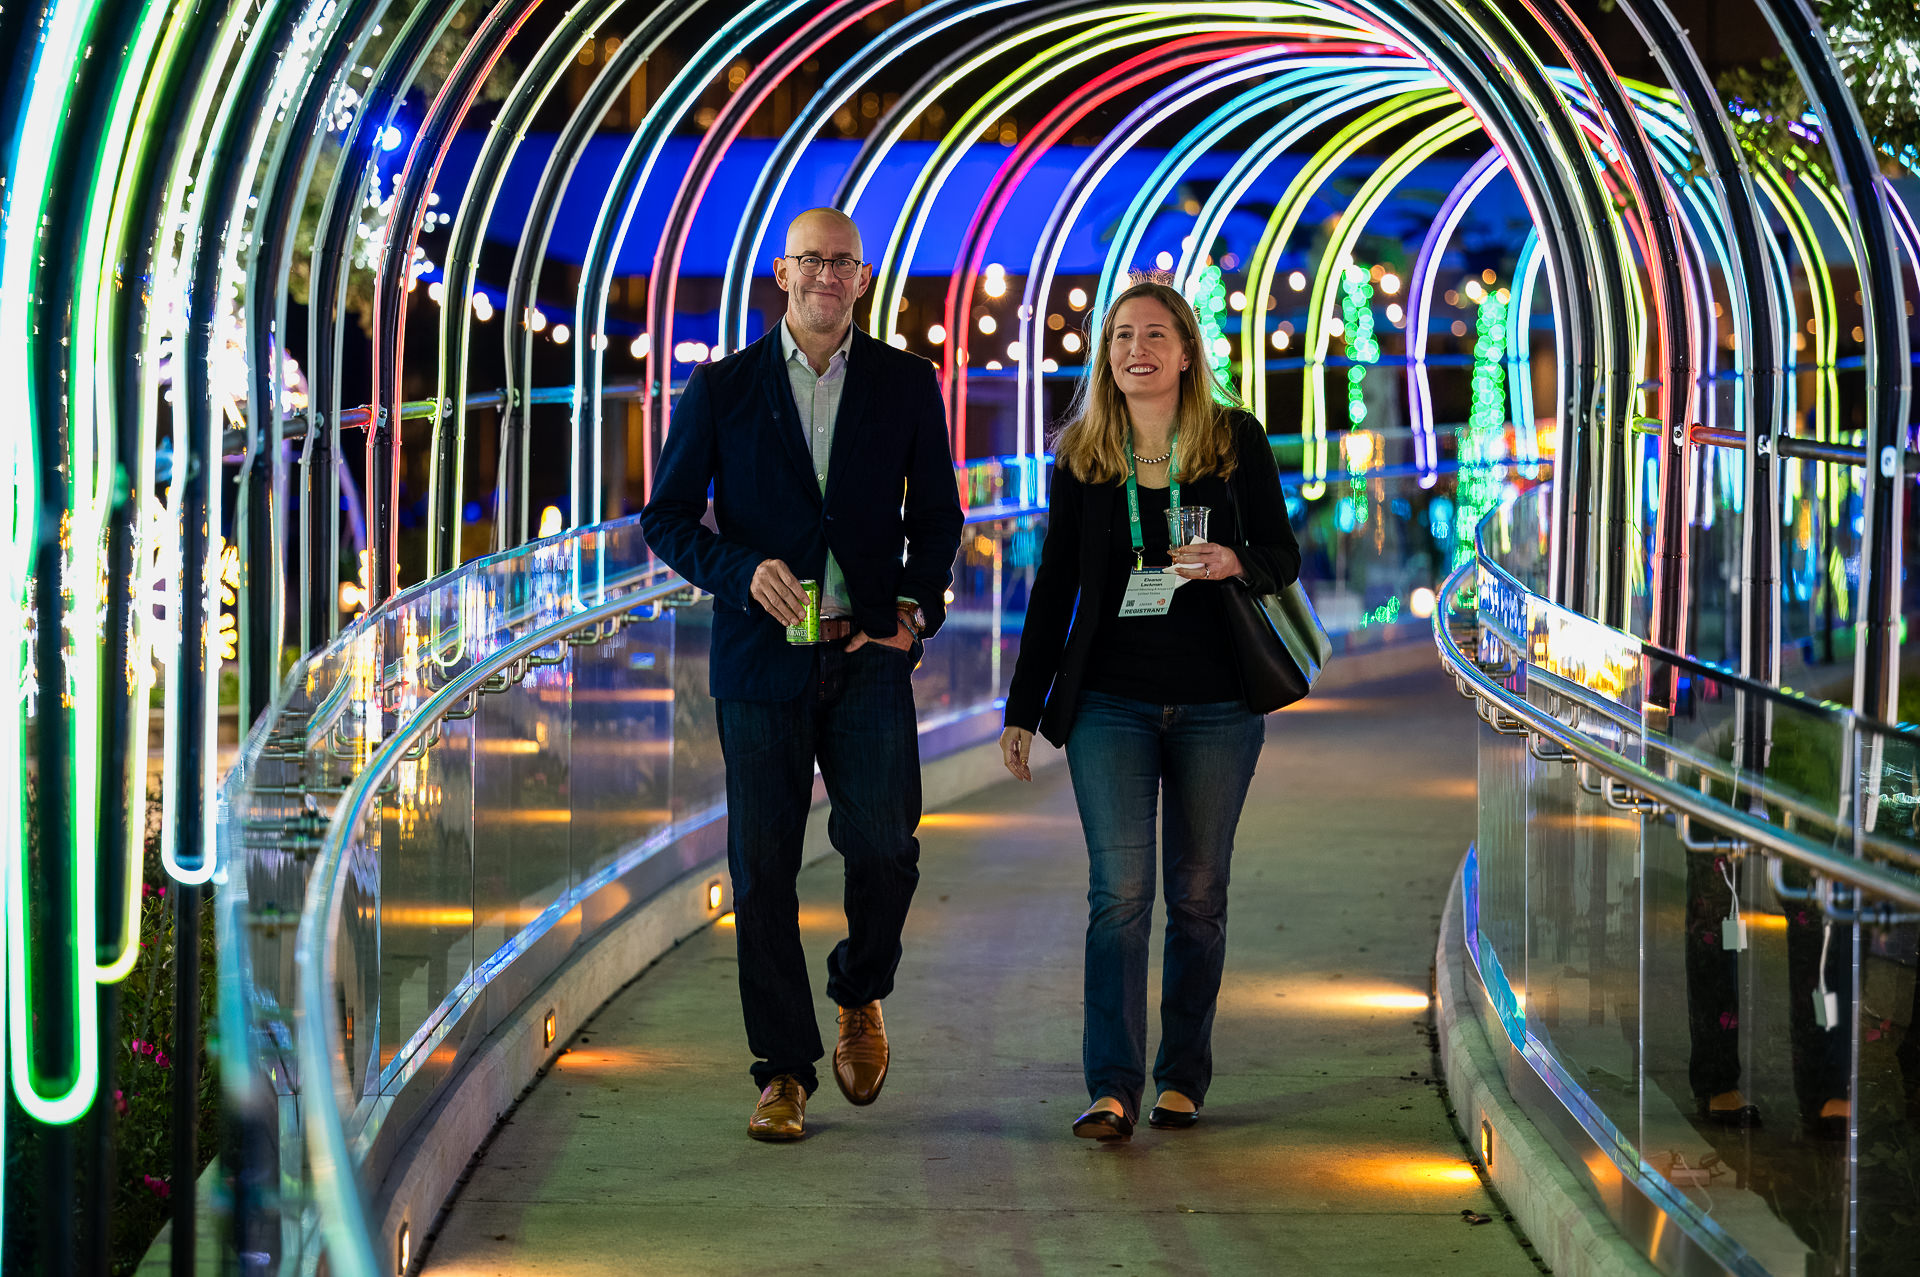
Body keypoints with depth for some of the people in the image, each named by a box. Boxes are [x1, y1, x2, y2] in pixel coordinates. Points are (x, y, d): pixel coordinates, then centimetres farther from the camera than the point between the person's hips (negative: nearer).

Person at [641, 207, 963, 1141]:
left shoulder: (906, 385, 8)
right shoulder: (723, 389, 5)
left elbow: (936, 517, 15)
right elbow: (667, 519, 5)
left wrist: (916, 608, -1)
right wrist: (744, 569, -13)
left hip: (868, 655, 0)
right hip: (762, 657, 0)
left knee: (884, 846, -12)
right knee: (763, 870, 0)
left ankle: (860, 994, 19)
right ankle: (784, 1074, 10)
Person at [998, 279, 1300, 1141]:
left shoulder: (1237, 442, 0)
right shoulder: (1081, 457, 3)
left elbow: (1284, 558, 4)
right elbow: (1055, 585, 8)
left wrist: (1234, 564, -20)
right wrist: (1022, 709, 7)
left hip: (1215, 705, 0)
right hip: (1111, 703, 0)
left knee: (1197, 894, 7)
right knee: (1119, 890, -10)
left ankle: (1183, 1077, 17)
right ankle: (1112, 1090, -13)